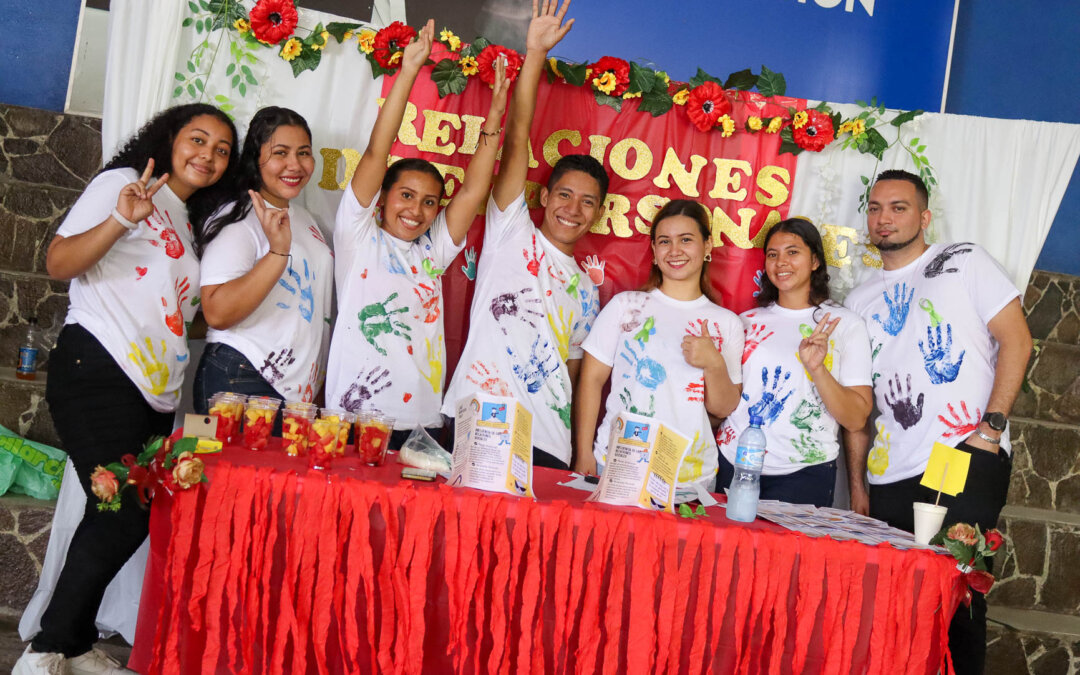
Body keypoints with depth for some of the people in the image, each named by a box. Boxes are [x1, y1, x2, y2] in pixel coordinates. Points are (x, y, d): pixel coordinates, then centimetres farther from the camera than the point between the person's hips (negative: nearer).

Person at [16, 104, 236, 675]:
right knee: (125, 513, -14)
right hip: (98, 371, -8)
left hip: (156, 392, 8)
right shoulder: (123, 183, 1)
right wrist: (122, 220, -24)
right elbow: (58, 263, -9)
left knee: (116, 518, 6)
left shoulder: (192, 223, 24)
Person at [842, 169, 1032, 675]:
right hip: (890, 477, 4)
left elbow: (1016, 340, -1)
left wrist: (992, 424, -12)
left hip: (968, 461, -4)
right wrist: (857, 485, 12)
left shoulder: (963, 263, 6)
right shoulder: (861, 301, 17)